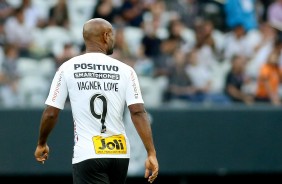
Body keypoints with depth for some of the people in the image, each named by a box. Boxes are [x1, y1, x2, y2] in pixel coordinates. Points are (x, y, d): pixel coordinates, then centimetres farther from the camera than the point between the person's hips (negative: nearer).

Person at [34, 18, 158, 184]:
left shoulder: (67, 68, -1)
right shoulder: (125, 70, 1)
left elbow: (50, 113, 0)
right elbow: (138, 113, -8)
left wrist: (41, 144, 16)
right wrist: (151, 153, -9)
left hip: (87, 155, -3)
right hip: (120, 154, 3)